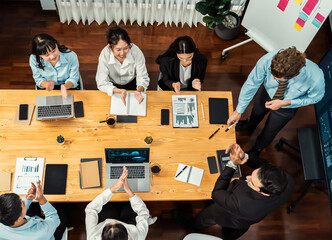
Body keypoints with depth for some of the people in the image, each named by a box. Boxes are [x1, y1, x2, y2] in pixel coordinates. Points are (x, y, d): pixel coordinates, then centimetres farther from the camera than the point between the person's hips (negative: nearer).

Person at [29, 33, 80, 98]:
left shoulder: (71, 56, -24)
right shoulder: (34, 59, -20)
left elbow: (73, 79, -12)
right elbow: (38, 79, -6)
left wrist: (65, 86, -34)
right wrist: (47, 84, -29)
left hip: (69, 87, 0)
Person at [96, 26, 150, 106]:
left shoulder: (136, 52, -29)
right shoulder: (105, 55, -30)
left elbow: (143, 78, -20)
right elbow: (102, 84, -26)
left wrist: (139, 90, -44)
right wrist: (120, 91, -44)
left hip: (132, 83, 1)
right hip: (113, 86, -1)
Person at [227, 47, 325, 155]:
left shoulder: (316, 78, -43)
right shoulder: (268, 60, -41)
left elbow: (315, 97, -18)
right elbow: (251, 84, -24)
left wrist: (284, 103, -29)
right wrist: (239, 111, -15)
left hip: (287, 106, -1)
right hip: (267, 92, 1)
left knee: (270, 131, 23)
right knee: (256, 112, 32)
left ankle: (258, 147, 60)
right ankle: (250, 126, 71)